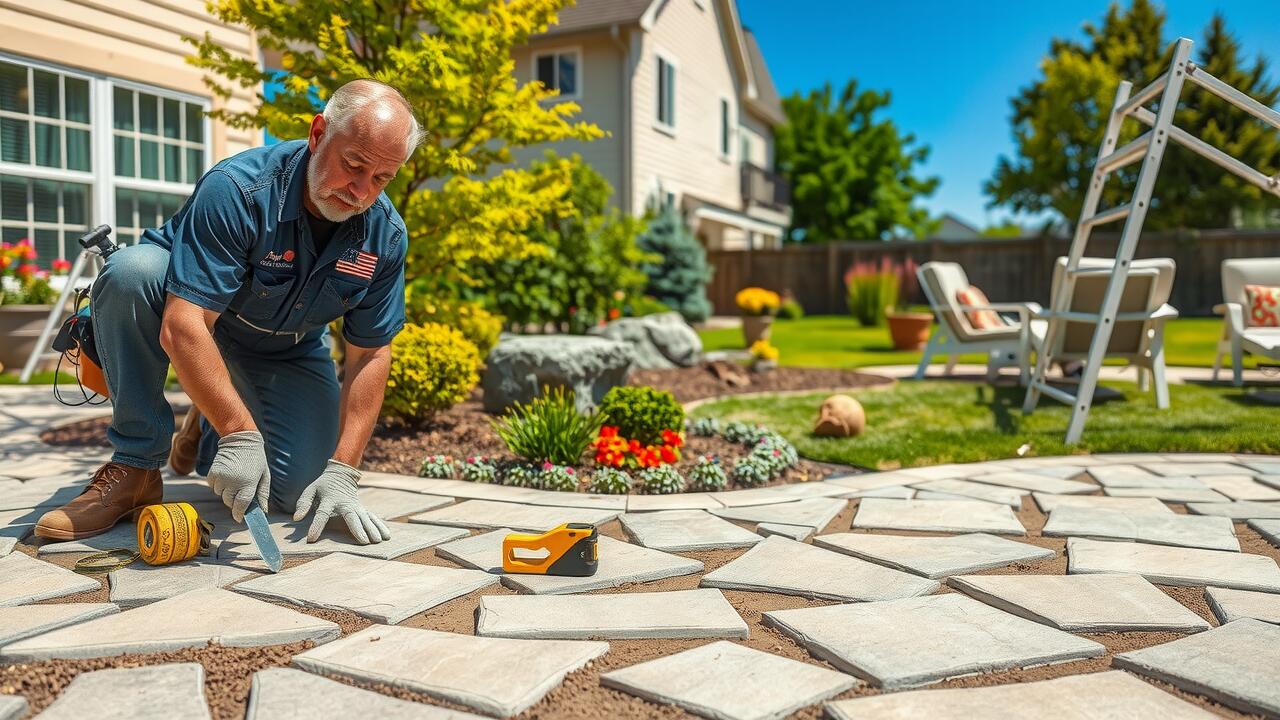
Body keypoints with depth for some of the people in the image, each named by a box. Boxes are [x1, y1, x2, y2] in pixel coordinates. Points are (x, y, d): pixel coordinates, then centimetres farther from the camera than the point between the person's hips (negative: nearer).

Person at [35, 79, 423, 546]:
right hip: (200, 319, -2)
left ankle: (207, 430, 20)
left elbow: (370, 355, -14)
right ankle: (136, 464, -19)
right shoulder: (236, 189, -31)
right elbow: (181, 326, -36)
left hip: (289, 352, 3)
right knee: (131, 271, -35)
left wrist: (342, 472, -21)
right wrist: (240, 433, -43)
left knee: (295, 491, -15)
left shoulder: (385, 235, -18)